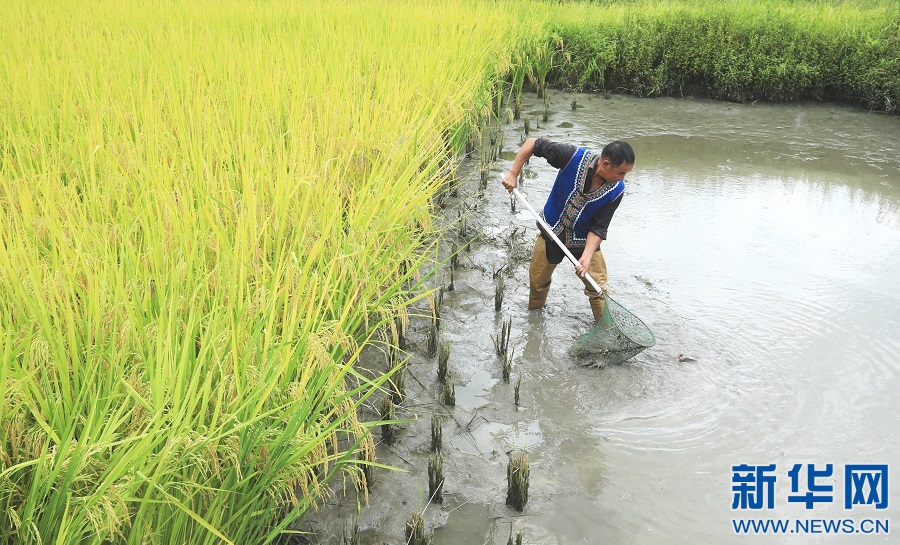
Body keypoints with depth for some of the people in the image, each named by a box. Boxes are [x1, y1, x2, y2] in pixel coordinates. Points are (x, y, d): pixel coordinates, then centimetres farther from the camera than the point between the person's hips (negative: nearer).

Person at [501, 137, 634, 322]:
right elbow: (533, 143, -17)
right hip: (551, 231, 0)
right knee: (537, 281, 15)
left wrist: (586, 257, -30)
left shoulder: (616, 190, -21)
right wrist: (513, 173, -20)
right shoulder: (574, 156, -27)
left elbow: (599, 228, -17)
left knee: (598, 290, -2)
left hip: (585, 242, 0)